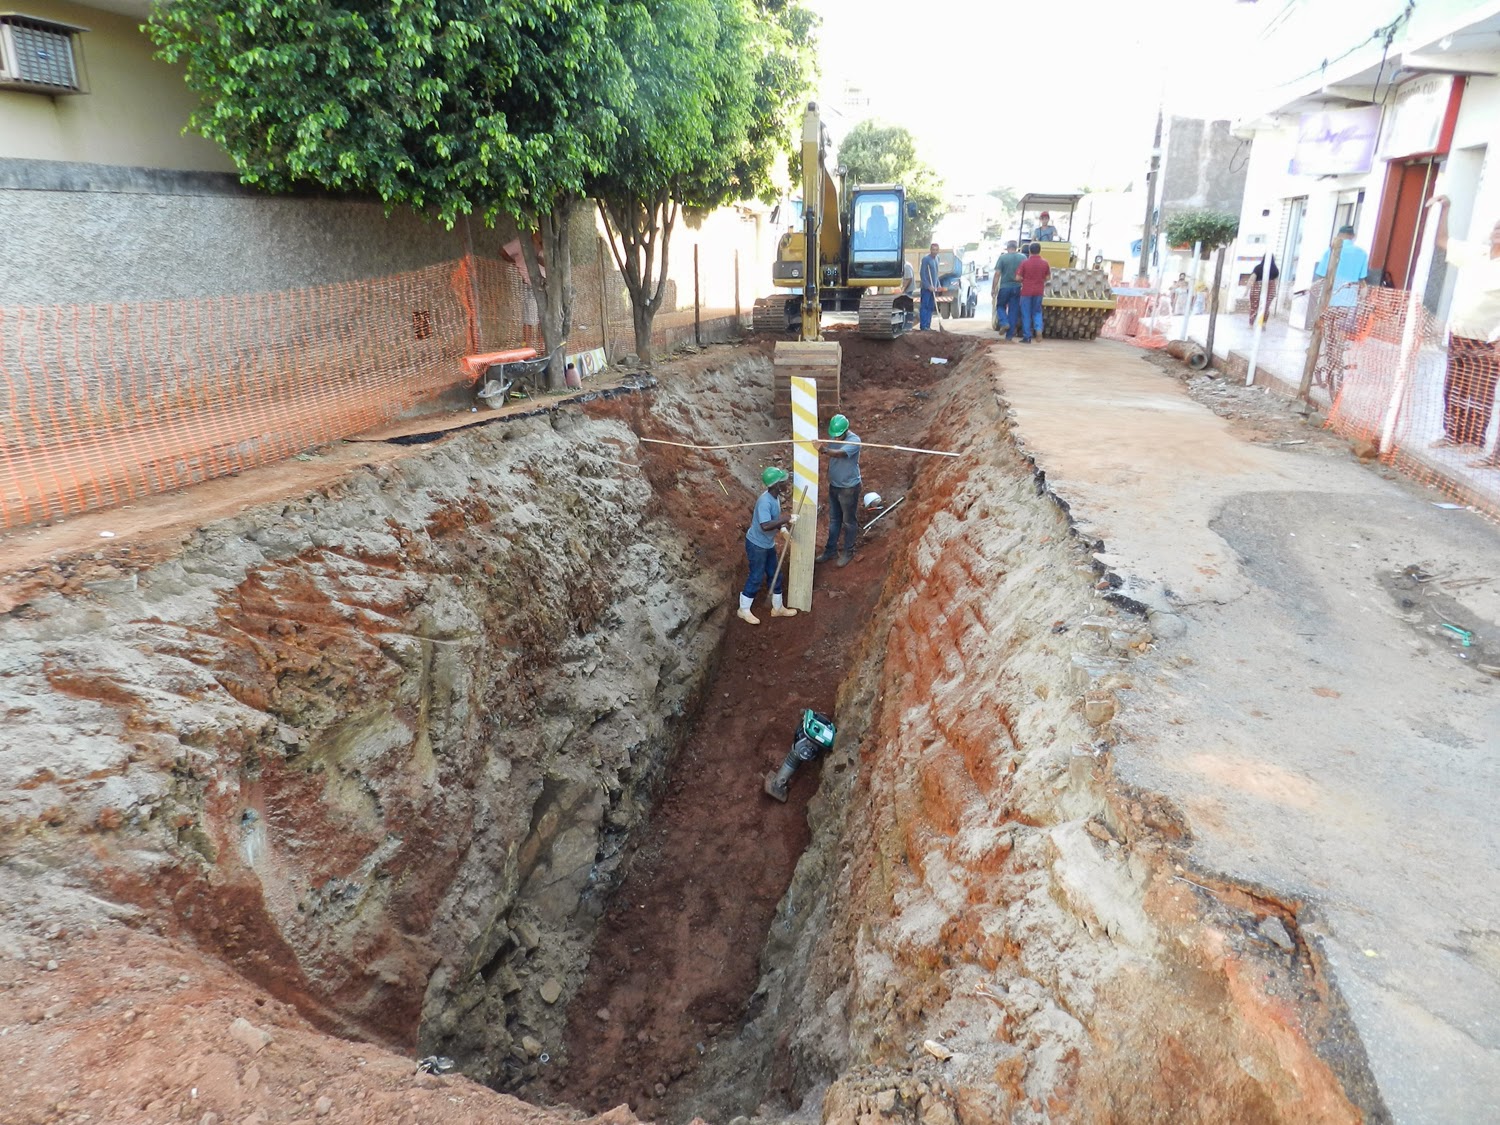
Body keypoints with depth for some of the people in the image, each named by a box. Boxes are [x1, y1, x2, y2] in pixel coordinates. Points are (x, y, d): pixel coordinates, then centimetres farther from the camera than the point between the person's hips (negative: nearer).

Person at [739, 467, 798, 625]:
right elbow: (765, 525, -39)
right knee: (756, 578, 4)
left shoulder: (776, 497, -1)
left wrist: (783, 530, -2)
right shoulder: (765, 501, -30)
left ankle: (777, 608, 35)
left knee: (775, 575, 18)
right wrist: (786, 519, -36)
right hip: (756, 545, -9)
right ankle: (744, 610, 22)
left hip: (768, 544, 9)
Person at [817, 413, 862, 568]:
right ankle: (830, 550, 31)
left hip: (849, 487, -7)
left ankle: (848, 552, 23)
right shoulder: (833, 438, -1)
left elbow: (840, 453, -42)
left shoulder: (854, 440, -24)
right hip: (834, 485, 7)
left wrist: (825, 450, -60)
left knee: (849, 521, 8)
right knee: (833, 519, 18)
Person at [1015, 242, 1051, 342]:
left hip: (1026, 291, -3)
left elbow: (1018, 278, -11)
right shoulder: (1045, 263, -1)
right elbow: (1048, 277, 6)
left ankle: (1027, 337, 6)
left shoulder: (1025, 263, -10)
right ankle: (1038, 328, -7)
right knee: (1037, 312, 18)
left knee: (1026, 314, 5)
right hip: (1039, 291, 3)